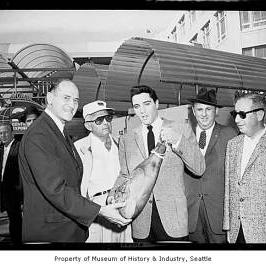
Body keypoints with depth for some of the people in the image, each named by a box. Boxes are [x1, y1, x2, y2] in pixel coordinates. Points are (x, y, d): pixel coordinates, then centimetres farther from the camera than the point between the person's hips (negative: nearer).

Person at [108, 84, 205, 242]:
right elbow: (125, 175, 12)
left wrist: (177, 141, -19)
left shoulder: (181, 129, 0)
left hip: (174, 219, -1)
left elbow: (199, 169, -6)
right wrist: (114, 194, -7)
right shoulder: (126, 139, 6)